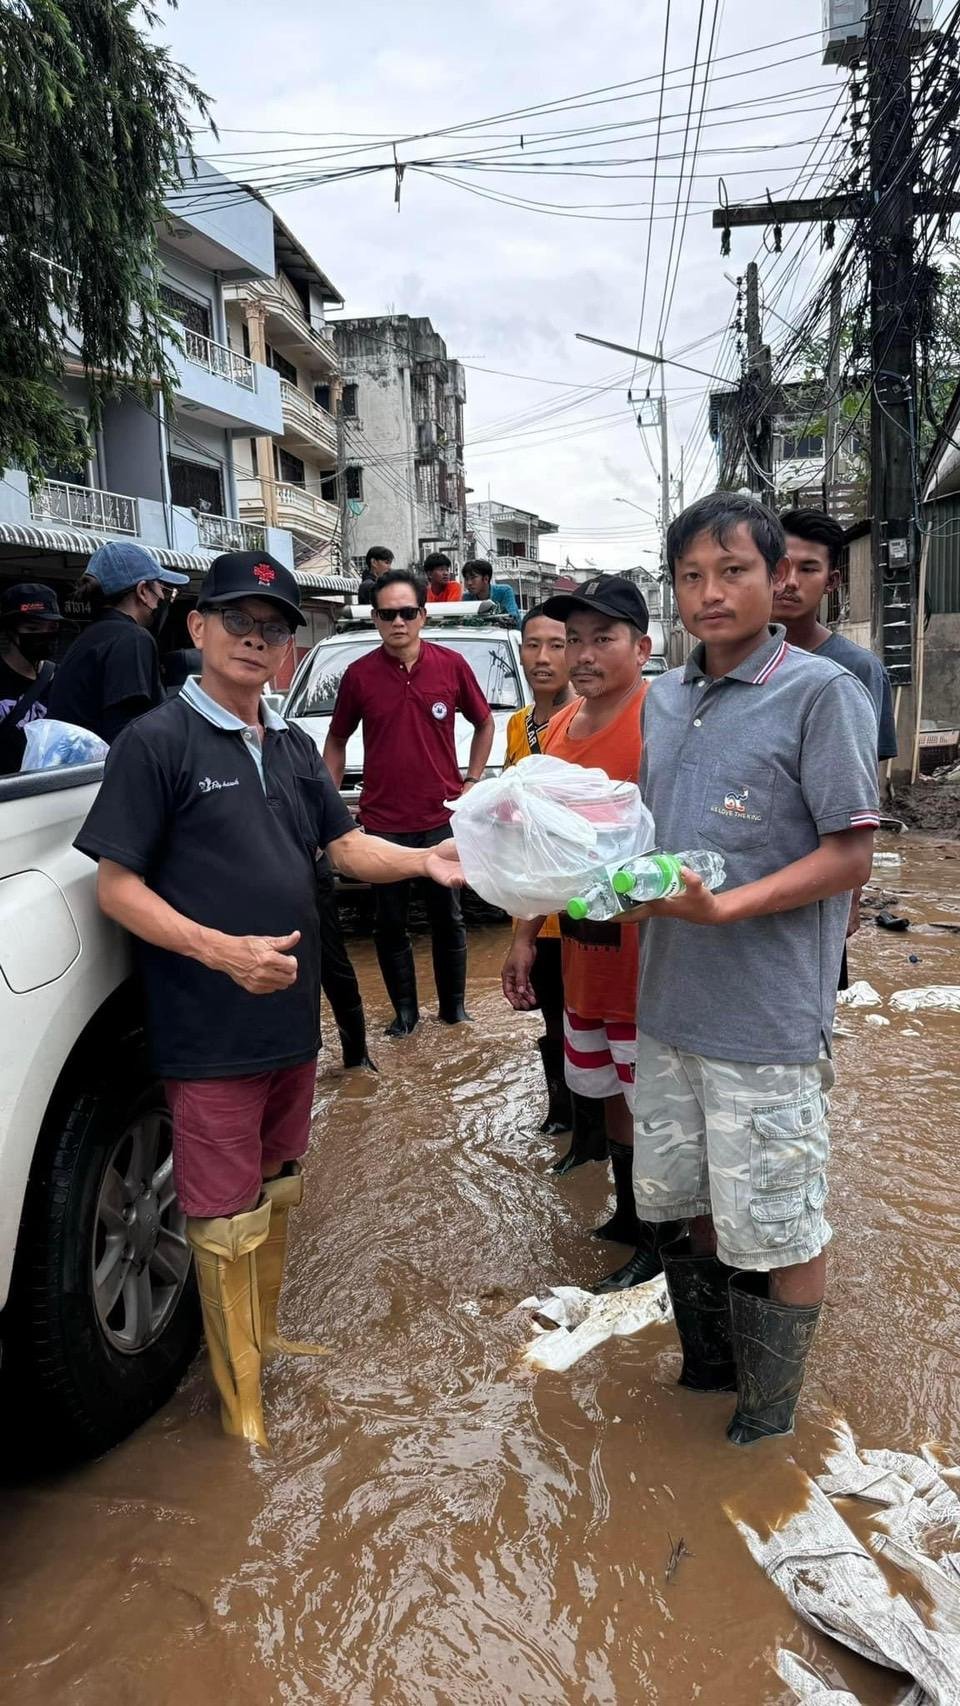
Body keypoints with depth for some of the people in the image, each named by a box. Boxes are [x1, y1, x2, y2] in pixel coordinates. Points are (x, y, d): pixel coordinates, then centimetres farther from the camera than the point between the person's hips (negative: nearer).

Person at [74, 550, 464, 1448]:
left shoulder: (293, 747, 10)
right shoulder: (157, 740, -11)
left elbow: (347, 846, 8)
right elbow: (116, 886, -13)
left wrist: (426, 860, -11)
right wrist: (222, 950, -25)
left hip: (292, 1018, 7)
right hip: (209, 1035, -7)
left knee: (277, 1193, 22)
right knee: (227, 1221, 6)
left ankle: (264, 1335, 43)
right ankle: (239, 1395, 25)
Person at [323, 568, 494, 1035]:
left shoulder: (451, 665, -2)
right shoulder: (359, 674, -2)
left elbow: (484, 723, 12)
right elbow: (336, 742, 9)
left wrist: (471, 782, 5)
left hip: (443, 819, 0)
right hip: (382, 823, 0)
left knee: (448, 919, 11)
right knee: (390, 925, 10)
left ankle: (453, 1006, 29)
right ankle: (404, 1011, 26)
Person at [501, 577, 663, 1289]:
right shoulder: (559, 729, 7)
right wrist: (525, 937, 13)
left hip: (646, 956, -7)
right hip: (584, 955, 7)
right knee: (612, 1096, 21)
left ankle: (661, 1240, 29)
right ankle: (628, 1215, 42)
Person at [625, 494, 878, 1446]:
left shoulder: (820, 692, -11)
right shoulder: (664, 699, 9)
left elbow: (851, 855, -14)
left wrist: (726, 907, -24)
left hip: (766, 1018, -6)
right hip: (668, 1004, 7)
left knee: (775, 1225, 9)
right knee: (679, 1200, 20)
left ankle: (771, 1406, 34)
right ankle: (709, 1366, 44)